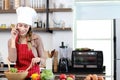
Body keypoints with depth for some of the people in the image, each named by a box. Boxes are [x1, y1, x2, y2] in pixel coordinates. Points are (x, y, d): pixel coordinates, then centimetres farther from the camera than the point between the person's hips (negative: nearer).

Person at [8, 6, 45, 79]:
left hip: (34, 74, 0)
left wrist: (38, 59, -18)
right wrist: (13, 39, -7)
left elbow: (43, 60, 2)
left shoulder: (36, 39, -3)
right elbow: (12, 60, -10)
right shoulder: (11, 41, 4)